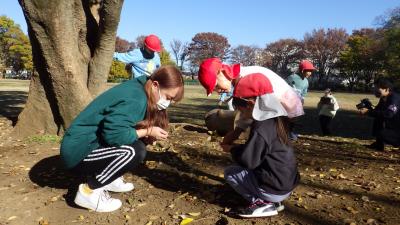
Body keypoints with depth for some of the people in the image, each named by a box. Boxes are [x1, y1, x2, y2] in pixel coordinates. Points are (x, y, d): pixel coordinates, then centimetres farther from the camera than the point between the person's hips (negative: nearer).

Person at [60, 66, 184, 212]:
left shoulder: (138, 89, 4)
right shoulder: (136, 99, -24)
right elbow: (112, 133, -31)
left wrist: (147, 133, -5)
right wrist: (148, 131, -19)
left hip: (92, 141, 9)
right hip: (78, 151, -9)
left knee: (136, 142, 5)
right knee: (135, 151, -24)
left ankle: (108, 178, 13)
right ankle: (89, 191, -10)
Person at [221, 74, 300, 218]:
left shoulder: (261, 129, -24)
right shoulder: (276, 119, 3)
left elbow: (247, 160, -21)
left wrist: (232, 149, -5)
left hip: (273, 189, -8)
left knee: (230, 173, 1)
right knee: (242, 168, 25)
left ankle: (262, 203, -3)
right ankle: (272, 201, 13)